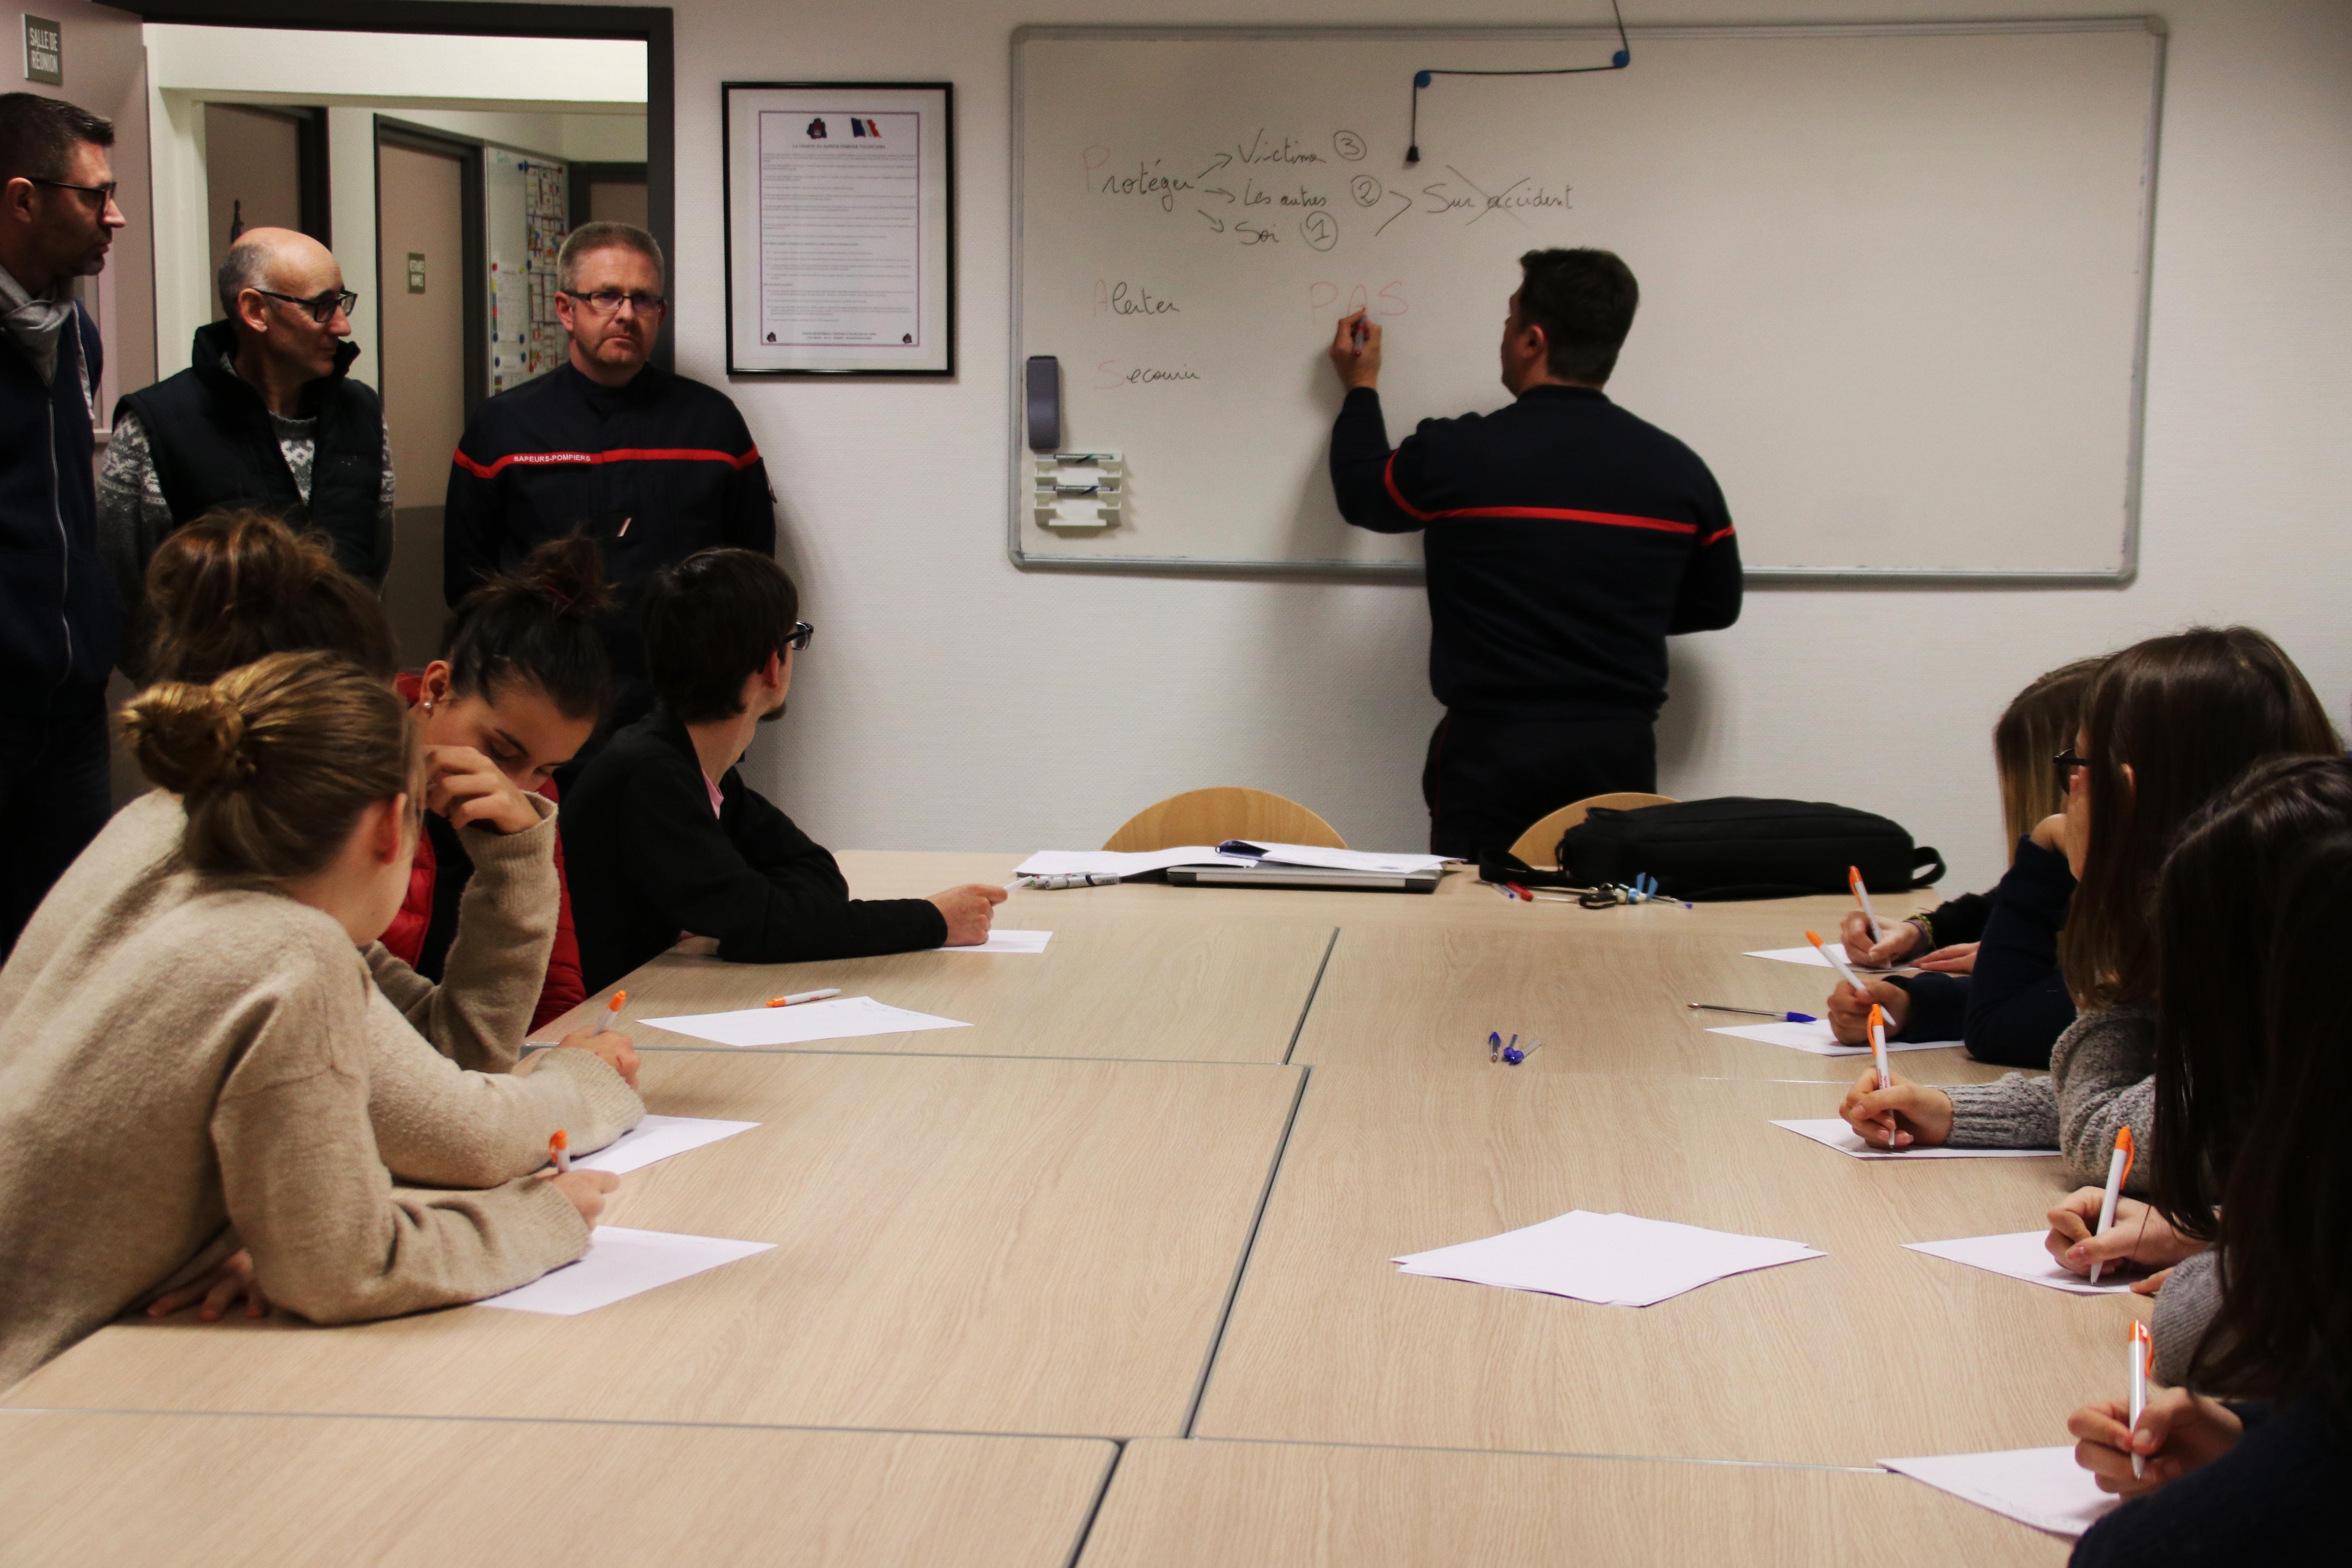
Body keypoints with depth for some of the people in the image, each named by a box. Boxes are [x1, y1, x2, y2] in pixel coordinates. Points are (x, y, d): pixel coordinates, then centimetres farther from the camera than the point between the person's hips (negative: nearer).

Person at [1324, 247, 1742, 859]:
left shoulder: (1456, 453, -9)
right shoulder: (1678, 469, 1)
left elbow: (1362, 495, 12)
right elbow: (1716, 604, 14)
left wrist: (1361, 389, 27)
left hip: (1494, 748, -3)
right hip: (1622, 755, 3)